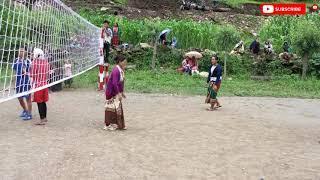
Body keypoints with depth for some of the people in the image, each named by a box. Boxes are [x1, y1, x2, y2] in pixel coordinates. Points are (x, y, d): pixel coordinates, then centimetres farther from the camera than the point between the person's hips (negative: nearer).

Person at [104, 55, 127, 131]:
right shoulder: (116, 70, -23)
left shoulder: (121, 70, 6)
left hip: (117, 92, 10)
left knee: (118, 108, 15)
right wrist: (118, 93, -27)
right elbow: (114, 83, -28)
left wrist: (121, 92, 17)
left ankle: (117, 124, 25)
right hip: (112, 93, -10)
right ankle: (109, 125, 9)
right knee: (113, 108, -2)